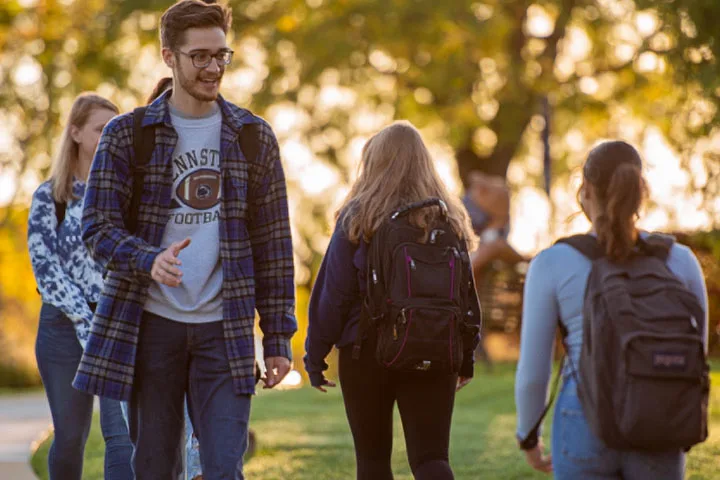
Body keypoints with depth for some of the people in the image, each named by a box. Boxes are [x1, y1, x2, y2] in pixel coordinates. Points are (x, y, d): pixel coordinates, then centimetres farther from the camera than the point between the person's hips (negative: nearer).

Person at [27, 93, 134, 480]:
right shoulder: (49, 197, 3)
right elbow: (45, 268, -5)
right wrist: (85, 322, -16)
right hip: (65, 327, 0)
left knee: (122, 434, -13)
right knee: (70, 436, 10)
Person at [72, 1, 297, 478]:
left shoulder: (253, 137, 7)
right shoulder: (127, 134, 2)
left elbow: (273, 242, 9)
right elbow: (98, 227, -2)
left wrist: (278, 335, 4)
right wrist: (150, 260, -23)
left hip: (224, 330, 0)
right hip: (151, 326, 0)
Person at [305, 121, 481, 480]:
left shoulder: (357, 218, -5)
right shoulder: (449, 218, 5)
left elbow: (333, 292, -6)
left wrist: (315, 355, 1)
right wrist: (467, 356, 17)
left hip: (366, 351, -2)